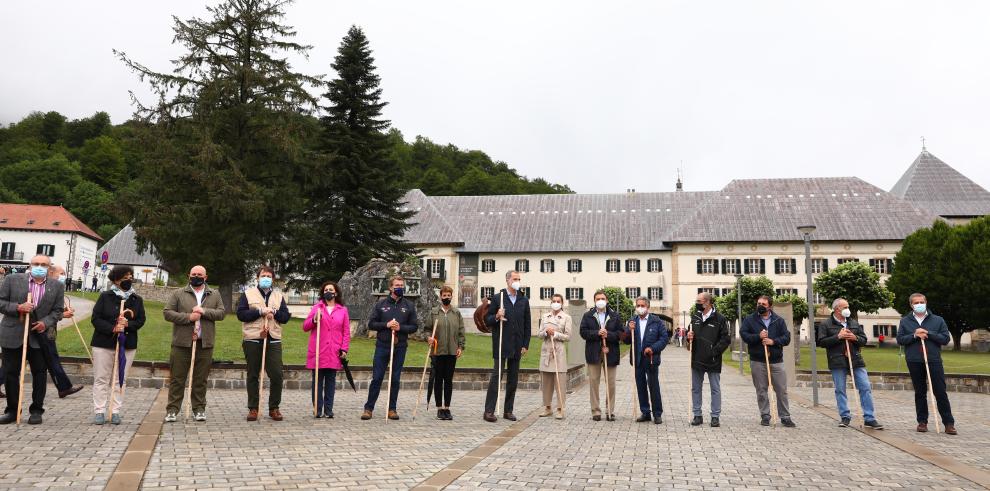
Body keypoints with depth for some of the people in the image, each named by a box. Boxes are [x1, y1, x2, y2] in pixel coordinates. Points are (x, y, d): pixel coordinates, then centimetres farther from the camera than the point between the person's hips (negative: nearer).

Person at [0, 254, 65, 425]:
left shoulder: (57, 286, 5)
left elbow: (58, 310, 5)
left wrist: (46, 322, -12)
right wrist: (18, 308, -16)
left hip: (40, 336, 0)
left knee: (40, 373, 4)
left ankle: (36, 410, 14)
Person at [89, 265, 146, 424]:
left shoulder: (137, 299, 6)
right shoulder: (105, 297, 0)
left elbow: (141, 321, 2)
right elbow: (95, 318, -5)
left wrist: (127, 324, -18)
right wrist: (113, 328, -19)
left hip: (127, 345, 2)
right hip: (104, 343, -2)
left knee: (120, 379, 5)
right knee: (101, 379, 3)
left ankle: (115, 411, 11)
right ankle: (99, 411, 10)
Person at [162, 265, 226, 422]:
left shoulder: (214, 295, 12)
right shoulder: (178, 294, 7)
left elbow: (221, 313, 5)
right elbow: (167, 313, 0)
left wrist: (205, 311, -11)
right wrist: (188, 317, -12)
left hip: (205, 343, 1)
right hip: (182, 343, -1)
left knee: (201, 379, 7)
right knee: (177, 378, 1)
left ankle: (199, 409, 15)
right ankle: (172, 410, 8)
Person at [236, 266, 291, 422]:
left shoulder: (279, 296, 15)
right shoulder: (248, 294, 8)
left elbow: (286, 317, 8)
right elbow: (241, 314, -4)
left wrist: (274, 312, -10)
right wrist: (260, 311, -13)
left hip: (273, 340, 2)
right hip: (252, 340, -1)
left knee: (276, 375, -4)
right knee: (253, 375, 5)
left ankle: (274, 408, 9)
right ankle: (253, 408, 14)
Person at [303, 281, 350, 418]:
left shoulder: (343, 310, 8)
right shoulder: (316, 307, 8)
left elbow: (346, 332, 7)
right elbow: (305, 327, 8)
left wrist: (344, 349, -1)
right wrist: (314, 320, -11)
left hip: (334, 353, 0)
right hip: (318, 352, 0)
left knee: (331, 381, 5)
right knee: (318, 381, 2)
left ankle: (328, 410, 12)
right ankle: (318, 410, 7)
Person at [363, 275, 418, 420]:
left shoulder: (409, 305, 5)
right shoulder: (381, 304, 3)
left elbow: (414, 326, 5)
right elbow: (371, 324, 2)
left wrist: (400, 327, -13)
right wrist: (386, 325, -13)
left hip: (400, 347, 1)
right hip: (382, 346, -1)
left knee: (395, 379, 7)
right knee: (376, 378, 1)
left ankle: (392, 409, 16)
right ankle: (368, 408, 9)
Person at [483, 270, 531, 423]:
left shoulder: (524, 301, 10)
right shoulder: (497, 298, 0)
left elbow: (527, 324, 11)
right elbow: (487, 320, 2)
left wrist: (525, 344, 5)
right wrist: (496, 317, -19)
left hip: (517, 346, 4)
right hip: (501, 345, -4)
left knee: (513, 379, 8)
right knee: (496, 376, -5)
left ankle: (508, 410, 16)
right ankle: (489, 411, -2)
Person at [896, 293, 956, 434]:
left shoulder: (938, 320, 6)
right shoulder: (905, 321, 7)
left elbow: (945, 339, -1)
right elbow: (900, 339, 2)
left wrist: (928, 333, -13)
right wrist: (914, 335, -14)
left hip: (934, 360, -1)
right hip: (914, 362, 1)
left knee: (940, 392, -1)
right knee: (920, 393, 8)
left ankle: (949, 423, 6)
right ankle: (922, 421, 14)